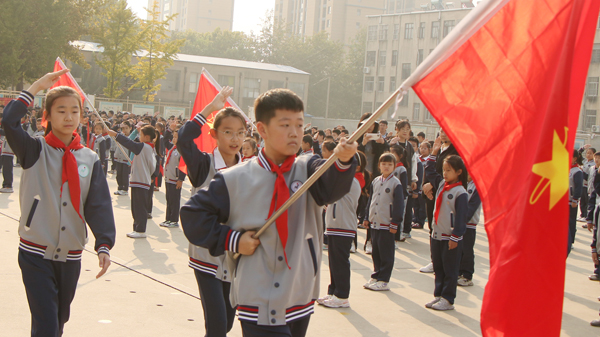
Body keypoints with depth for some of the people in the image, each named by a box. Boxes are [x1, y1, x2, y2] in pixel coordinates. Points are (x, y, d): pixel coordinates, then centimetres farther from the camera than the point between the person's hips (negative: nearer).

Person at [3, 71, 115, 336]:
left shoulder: (89, 159, 4)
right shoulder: (35, 151, -3)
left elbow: (99, 204, -2)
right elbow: (9, 121, -21)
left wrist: (103, 245, -14)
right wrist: (37, 86, -14)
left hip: (71, 255, 4)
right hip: (36, 252, -3)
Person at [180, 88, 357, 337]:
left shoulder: (308, 170, -1)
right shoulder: (235, 180, -3)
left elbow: (332, 187, -23)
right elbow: (193, 214, 2)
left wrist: (343, 161, -44)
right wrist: (231, 240, -8)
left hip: (301, 303, 3)